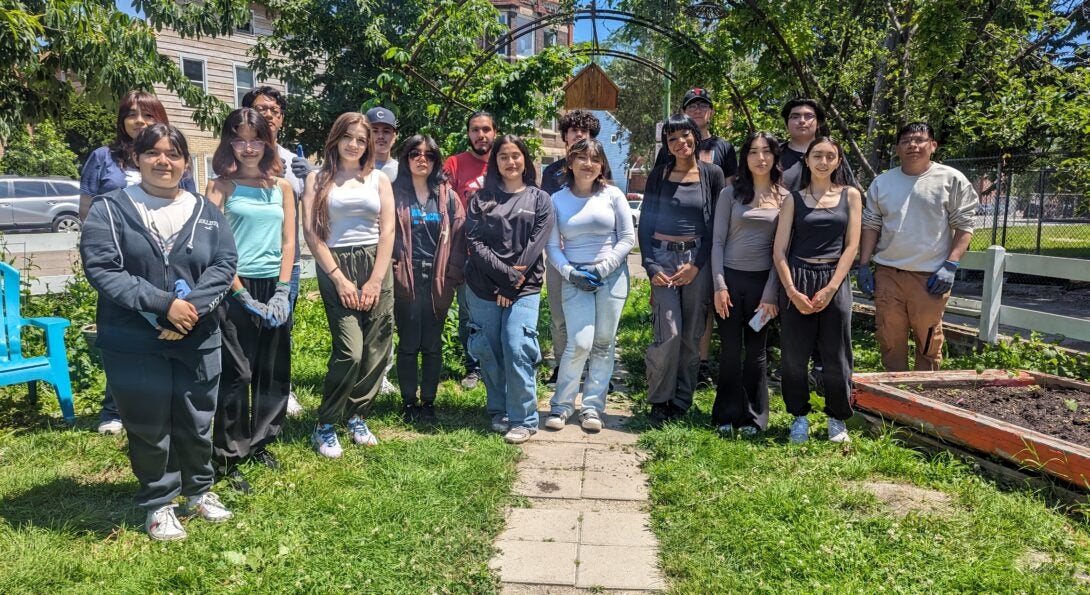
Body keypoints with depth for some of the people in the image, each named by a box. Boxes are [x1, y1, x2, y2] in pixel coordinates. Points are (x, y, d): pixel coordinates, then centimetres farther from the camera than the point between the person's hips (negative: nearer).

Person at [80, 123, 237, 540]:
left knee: (197, 421, 13)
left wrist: (191, 306, -17)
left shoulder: (206, 212, 8)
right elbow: (101, 269, -12)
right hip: (134, 344, -2)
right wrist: (163, 304, -20)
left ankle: (199, 490, 35)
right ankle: (158, 504, 26)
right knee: (149, 427, 8)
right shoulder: (110, 209, -2)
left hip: (199, 340, 3)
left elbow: (224, 265, -1)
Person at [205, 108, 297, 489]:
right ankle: (229, 457, 8)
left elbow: (289, 242, 8)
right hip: (237, 288, -4)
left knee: (273, 371, 10)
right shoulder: (221, 186, -1)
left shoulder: (281, 187, 11)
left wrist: (283, 291, -2)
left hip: (275, 287, 4)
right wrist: (243, 295, -13)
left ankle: (260, 442, 27)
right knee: (237, 374, -3)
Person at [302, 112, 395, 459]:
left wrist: (376, 280, -6)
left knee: (375, 351, 1)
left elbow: (388, 231, 5)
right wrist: (339, 278, -10)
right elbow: (312, 232, -2)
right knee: (350, 351, -15)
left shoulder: (379, 179, 12)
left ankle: (358, 417, 20)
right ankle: (325, 426, 3)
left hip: (375, 267, 3)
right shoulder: (318, 179, 6)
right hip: (336, 268, -3)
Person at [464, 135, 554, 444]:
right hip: (483, 288, 2)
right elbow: (474, 242, -2)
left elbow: (535, 246, -2)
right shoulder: (481, 198, 9)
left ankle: (524, 419, -2)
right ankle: (498, 412, 22)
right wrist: (506, 274, -12)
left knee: (517, 349, -12)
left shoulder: (540, 200, 7)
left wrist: (511, 286, -9)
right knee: (489, 352, 6)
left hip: (523, 290, -2)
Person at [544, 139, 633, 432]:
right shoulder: (557, 200, 3)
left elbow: (628, 238, 1)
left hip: (612, 276, 1)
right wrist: (570, 273, -11)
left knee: (604, 344, 4)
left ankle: (592, 407, 15)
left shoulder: (613, 195, 1)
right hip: (575, 278, -1)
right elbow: (552, 246, 4)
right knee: (579, 344, -10)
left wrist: (602, 269, -8)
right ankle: (561, 405, 7)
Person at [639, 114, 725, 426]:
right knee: (668, 334, -10)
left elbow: (717, 224, 3)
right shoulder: (658, 175, 5)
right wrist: (651, 266, -6)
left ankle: (681, 401, 17)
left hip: (698, 259, 1)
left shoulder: (712, 174, 4)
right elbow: (645, 222, 4)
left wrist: (697, 264, -7)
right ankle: (659, 400, 8)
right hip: (663, 257, -1)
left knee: (692, 336, 3)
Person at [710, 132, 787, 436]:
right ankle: (727, 414, 15)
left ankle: (752, 416, 19)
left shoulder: (785, 198, 3)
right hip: (730, 277, 0)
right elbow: (718, 241, 1)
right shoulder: (731, 193, 3)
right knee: (730, 350, 3)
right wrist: (719, 284, -7)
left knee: (756, 351, 8)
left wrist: (771, 292, -4)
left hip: (762, 280, 0)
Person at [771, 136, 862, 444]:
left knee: (836, 356, 4)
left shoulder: (850, 196, 7)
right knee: (794, 355, 4)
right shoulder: (794, 199, 5)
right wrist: (792, 290, -11)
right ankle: (799, 416, 20)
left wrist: (830, 288, -10)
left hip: (835, 281, 0)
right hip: (797, 280, 0)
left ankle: (837, 418, 22)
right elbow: (779, 250, 0)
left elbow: (852, 246, 0)